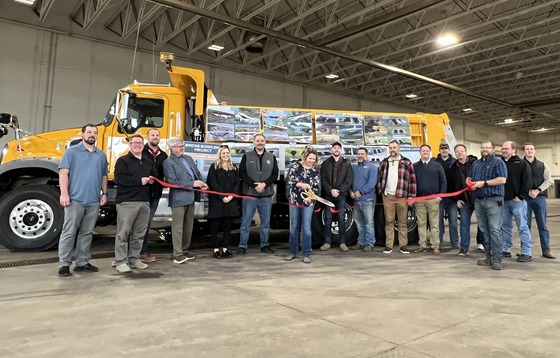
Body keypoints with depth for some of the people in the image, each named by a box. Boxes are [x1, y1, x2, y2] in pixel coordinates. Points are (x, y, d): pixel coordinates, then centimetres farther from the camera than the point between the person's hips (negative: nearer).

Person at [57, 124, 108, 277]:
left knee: (87, 233, 10)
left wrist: (104, 193, 9)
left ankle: (82, 262, 17)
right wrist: (64, 193, -14)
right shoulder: (72, 151, 2)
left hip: (94, 201, 5)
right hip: (75, 199, -4)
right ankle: (64, 264, 3)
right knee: (69, 232, -3)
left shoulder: (101, 155, 16)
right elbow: (63, 172, -5)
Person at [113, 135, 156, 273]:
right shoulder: (122, 160, -1)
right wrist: (140, 181, -14)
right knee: (123, 232, -3)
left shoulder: (149, 162, 19)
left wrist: (152, 180, 3)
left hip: (144, 202, 6)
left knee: (139, 233, 9)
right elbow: (119, 178, -14)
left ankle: (134, 259, 19)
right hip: (127, 202, -6)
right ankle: (120, 261, 3)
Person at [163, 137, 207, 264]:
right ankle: (177, 254, 5)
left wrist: (201, 183, -2)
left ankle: (185, 250, 25)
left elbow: (197, 173, 20)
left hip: (190, 197, 7)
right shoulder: (168, 162, -8)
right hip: (178, 199, -7)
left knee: (188, 226, 14)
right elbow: (173, 182, -16)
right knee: (178, 227, -2)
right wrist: (192, 184, -16)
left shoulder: (188, 158, 15)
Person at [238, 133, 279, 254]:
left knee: (266, 222, 9)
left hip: (266, 195, 2)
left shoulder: (272, 157, 10)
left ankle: (264, 245, 21)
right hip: (249, 194, -2)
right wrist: (255, 185, -14)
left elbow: (275, 174, 4)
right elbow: (242, 173, -3)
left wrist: (264, 184, -12)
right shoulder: (246, 156, 4)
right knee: (246, 221, 2)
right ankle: (242, 245, 11)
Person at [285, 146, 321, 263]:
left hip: (308, 202, 0)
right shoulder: (296, 166, -2)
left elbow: (317, 186, -1)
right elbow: (289, 181, -8)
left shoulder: (316, 170, 1)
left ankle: (306, 254, 9)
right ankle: (293, 252, 22)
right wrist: (301, 184, -21)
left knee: (306, 229, -1)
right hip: (294, 200, 0)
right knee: (294, 227, 10)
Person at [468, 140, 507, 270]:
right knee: (484, 230, 9)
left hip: (493, 200, -7)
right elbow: (469, 178, 27)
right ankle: (489, 257, 15)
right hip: (478, 201, 7)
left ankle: (496, 259, -8)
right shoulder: (476, 163, 20)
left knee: (495, 230, -10)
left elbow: (502, 179, -13)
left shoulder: (498, 162, -1)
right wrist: (469, 183, 3)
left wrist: (484, 183, -15)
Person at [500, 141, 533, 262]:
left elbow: (527, 182, -9)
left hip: (517, 201, -6)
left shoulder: (522, 164, -3)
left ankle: (526, 253, 3)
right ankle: (505, 250, 18)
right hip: (504, 201, 6)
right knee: (505, 226, 10)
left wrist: (521, 196, -13)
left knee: (522, 227, -1)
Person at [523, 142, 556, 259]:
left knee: (543, 225, 5)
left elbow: (548, 180, 4)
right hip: (525, 198, -2)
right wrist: (527, 191, -15)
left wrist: (538, 190, -9)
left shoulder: (542, 165, 9)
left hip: (540, 197, 2)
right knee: (526, 225, 3)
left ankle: (546, 250, 11)